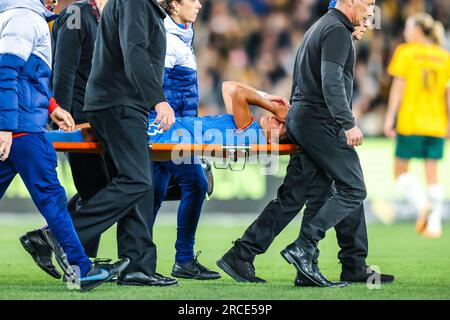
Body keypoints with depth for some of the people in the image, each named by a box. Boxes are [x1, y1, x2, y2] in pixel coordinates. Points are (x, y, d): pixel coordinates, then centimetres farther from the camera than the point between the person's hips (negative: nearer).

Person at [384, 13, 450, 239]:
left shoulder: (405, 52, -2)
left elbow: (399, 86, -7)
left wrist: (390, 117, -5)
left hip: (410, 121, -4)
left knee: (400, 169, 7)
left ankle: (422, 204, -16)